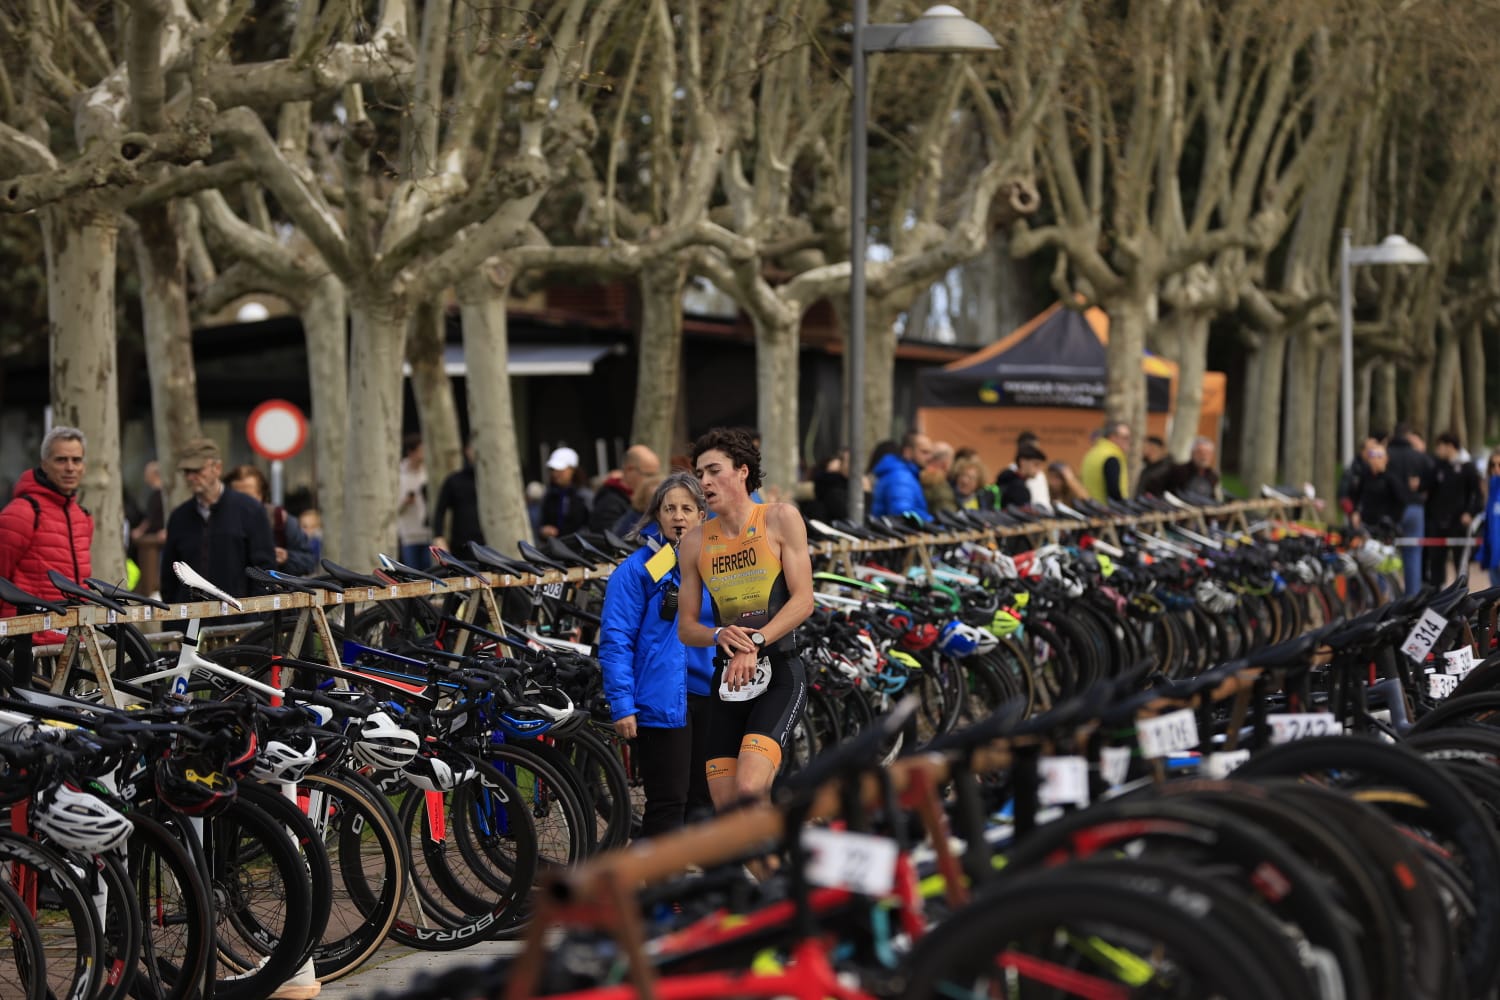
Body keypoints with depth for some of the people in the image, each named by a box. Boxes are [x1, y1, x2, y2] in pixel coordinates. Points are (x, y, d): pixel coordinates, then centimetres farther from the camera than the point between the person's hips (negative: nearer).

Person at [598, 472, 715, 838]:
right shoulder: (637, 569, -6)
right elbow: (616, 641, -10)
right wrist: (621, 704, -16)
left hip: (707, 697, 6)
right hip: (661, 701, -6)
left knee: (703, 800, 12)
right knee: (667, 803, -4)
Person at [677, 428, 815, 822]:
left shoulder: (781, 519, -1)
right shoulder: (695, 541, 9)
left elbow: (802, 600, -7)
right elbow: (685, 628, 11)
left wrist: (755, 642, -20)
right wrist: (720, 635, -11)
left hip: (779, 674, -4)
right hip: (727, 680, 5)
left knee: (748, 789, -23)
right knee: (726, 809, 0)